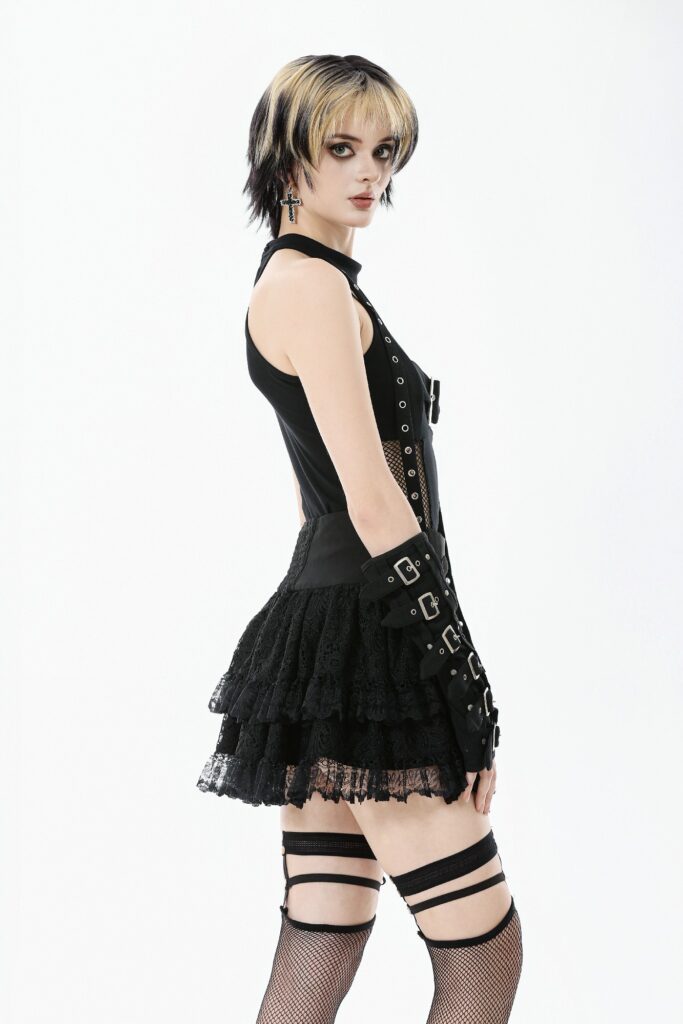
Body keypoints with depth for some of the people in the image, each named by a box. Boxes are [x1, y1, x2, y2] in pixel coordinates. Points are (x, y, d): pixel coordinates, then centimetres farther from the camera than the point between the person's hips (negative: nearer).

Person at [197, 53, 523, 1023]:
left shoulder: (299, 280, 19)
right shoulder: (312, 286, -13)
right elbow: (375, 504, -19)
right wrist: (468, 690, -17)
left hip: (323, 640, 10)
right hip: (365, 649, -10)